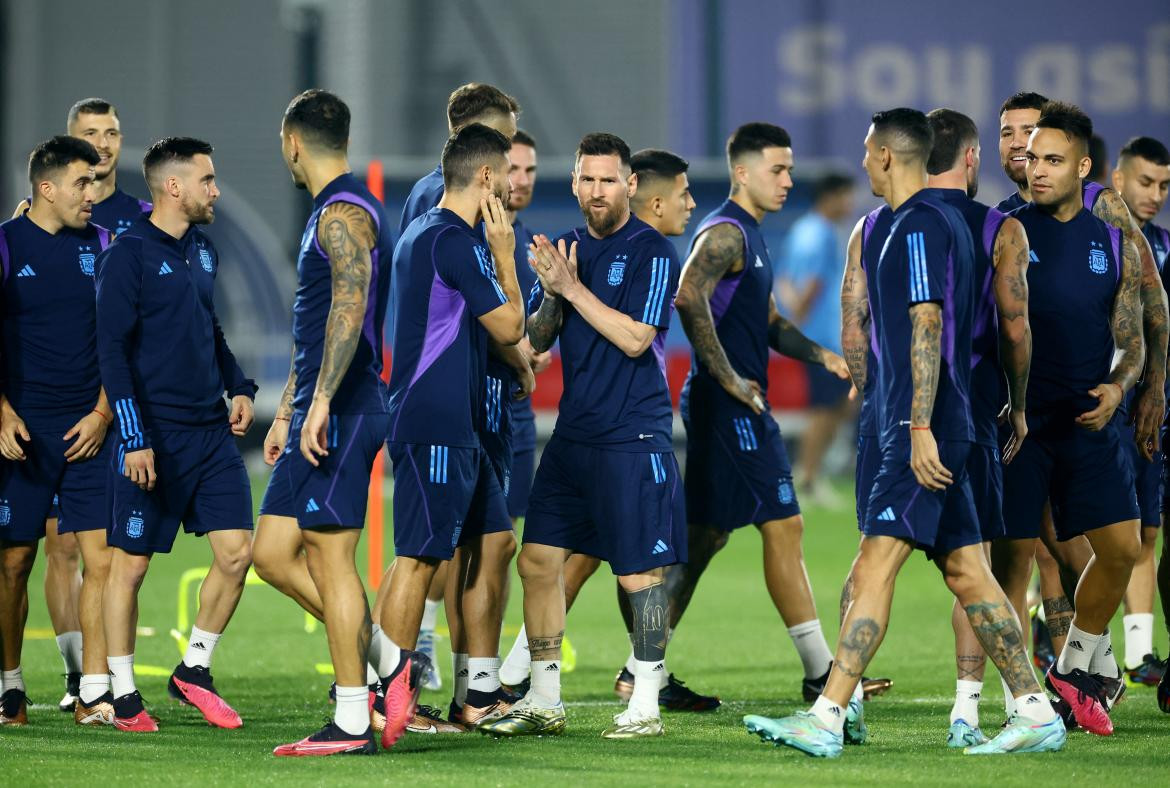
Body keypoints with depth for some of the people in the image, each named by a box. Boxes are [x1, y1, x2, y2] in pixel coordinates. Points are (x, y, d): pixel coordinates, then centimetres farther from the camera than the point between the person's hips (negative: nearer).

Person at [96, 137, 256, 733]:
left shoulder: (202, 250, 13)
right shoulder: (129, 254, -10)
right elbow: (112, 350, -13)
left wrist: (239, 388, 10)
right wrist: (134, 438, -18)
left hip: (212, 432, 7)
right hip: (153, 438, -7)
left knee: (236, 552, 0)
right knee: (131, 564, 1)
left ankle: (194, 670, 17)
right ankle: (124, 695, 11)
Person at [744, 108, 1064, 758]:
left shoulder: (920, 226, -13)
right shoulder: (943, 219, 18)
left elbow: (927, 327, -20)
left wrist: (920, 429, -23)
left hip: (922, 433, -10)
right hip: (942, 432, 10)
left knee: (874, 567, -13)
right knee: (966, 572, 9)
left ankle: (828, 719, -17)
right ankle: (1037, 713, 10)